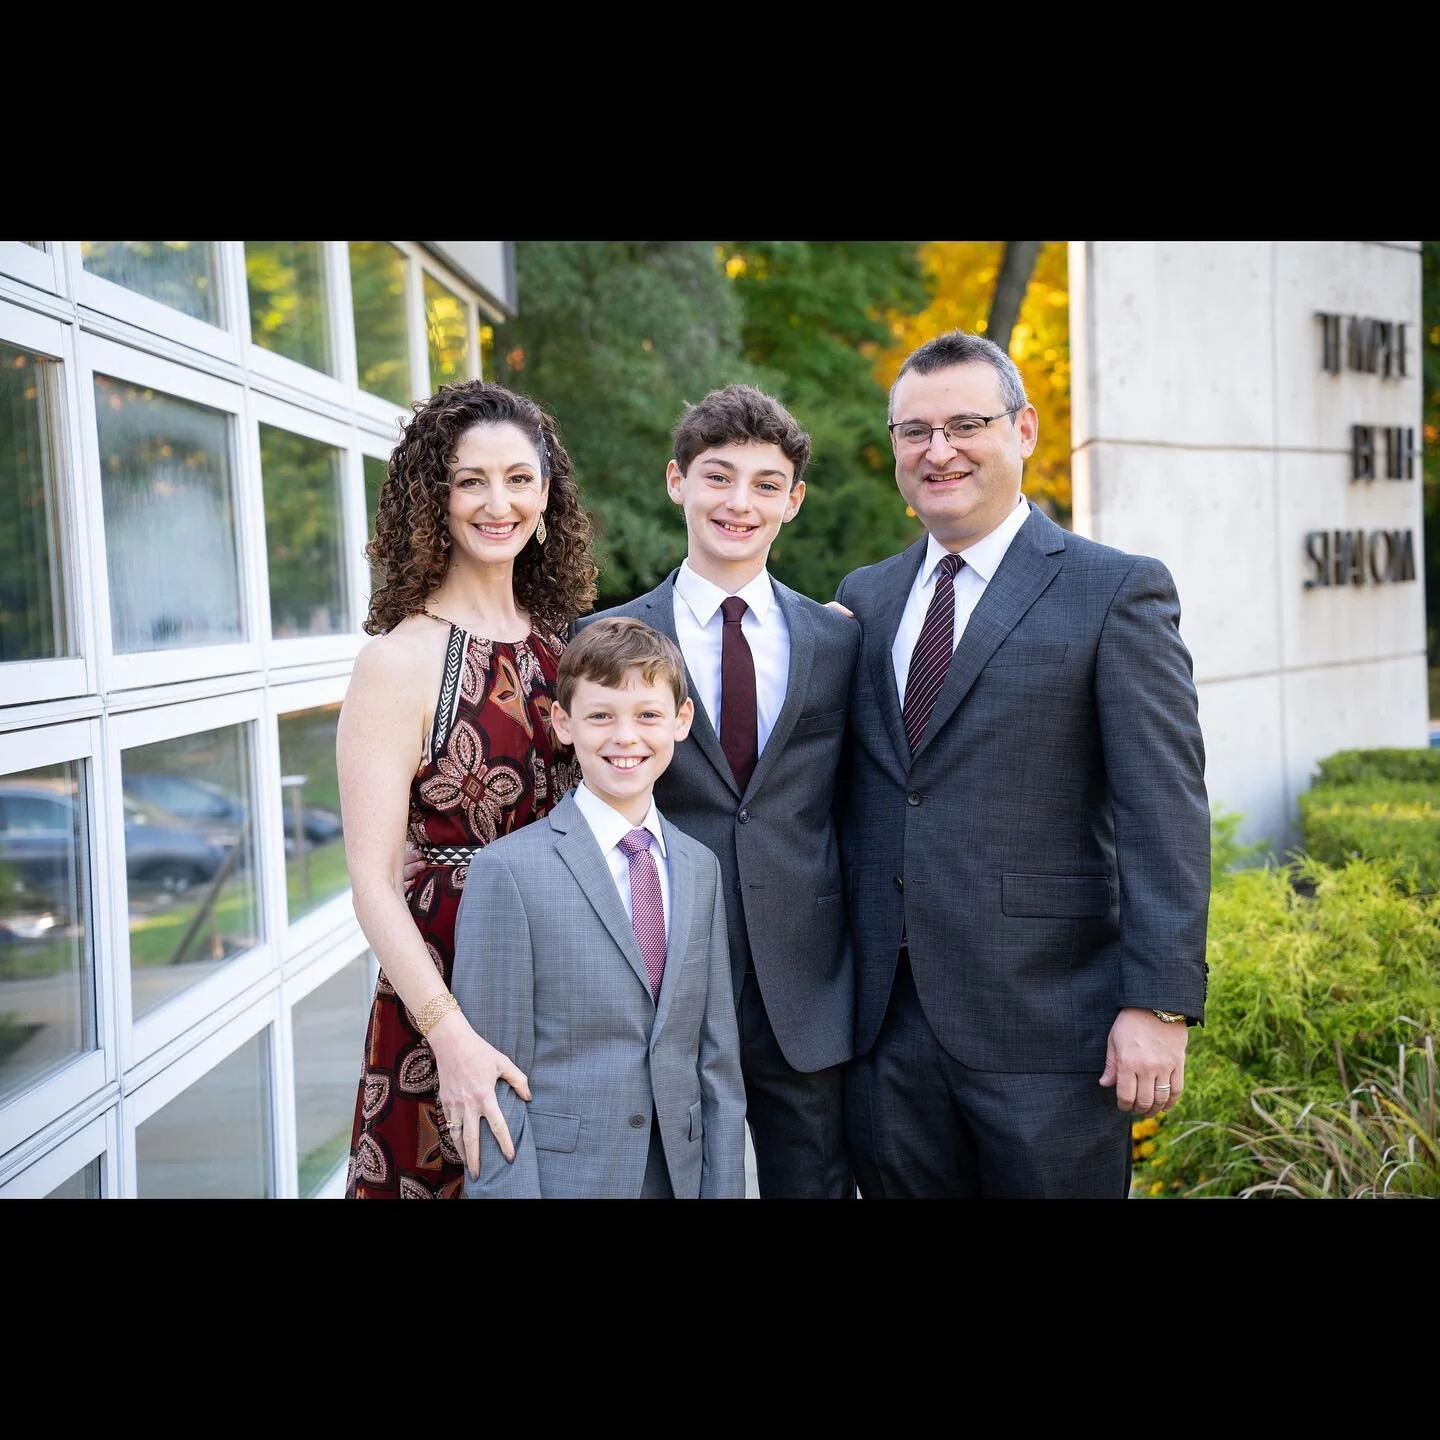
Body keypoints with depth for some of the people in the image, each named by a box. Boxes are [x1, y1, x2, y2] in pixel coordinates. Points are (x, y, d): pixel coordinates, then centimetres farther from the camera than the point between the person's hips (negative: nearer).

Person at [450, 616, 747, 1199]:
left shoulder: (701, 868, 7)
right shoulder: (508, 870, -11)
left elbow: (717, 1060, 7)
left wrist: (723, 1188, 2)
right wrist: (505, 1188, -14)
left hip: (681, 1174, 5)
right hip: (560, 1176, -4)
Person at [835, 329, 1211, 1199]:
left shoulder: (1116, 591, -4)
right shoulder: (865, 597, 12)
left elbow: (1165, 813, -9)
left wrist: (1160, 1005, -15)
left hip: (1047, 1024, -4)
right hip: (887, 1024, 5)